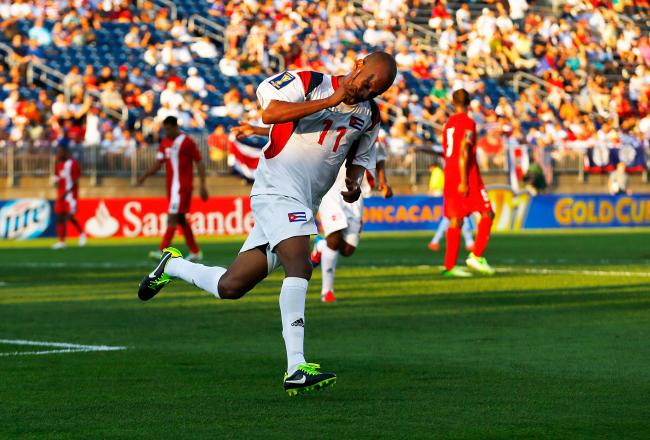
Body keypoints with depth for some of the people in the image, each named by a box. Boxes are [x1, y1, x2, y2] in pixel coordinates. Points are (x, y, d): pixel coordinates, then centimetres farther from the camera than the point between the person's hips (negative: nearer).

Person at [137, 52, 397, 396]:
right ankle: (296, 369, -32)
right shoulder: (309, 83, -6)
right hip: (278, 190, -7)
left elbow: (359, 158, 29)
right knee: (299, 267, -27)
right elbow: (269, 113, -21)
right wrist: (331, 100, -21)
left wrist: (354, 181, 6)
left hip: (303, 208, 7)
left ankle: (173, 266, 33)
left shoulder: (369, 115, 13)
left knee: (230, 287, 7)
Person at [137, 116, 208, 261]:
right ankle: (195, 252, 20)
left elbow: (199, 163, -7)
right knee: (181, 219, 12)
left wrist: (202, 186, -12)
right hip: (171, 185, 8)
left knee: (173, 217, -14)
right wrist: (145, 176, -1)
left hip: (182, 186, -8)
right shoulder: (164, 142, 12)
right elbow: (158, 163, 14)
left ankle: (163, 251, -21)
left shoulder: (187, 142, -9)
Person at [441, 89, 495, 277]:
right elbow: (463, 152, -17)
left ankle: (450, 265, -1)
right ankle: (476, 256, -8)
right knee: (487, 214, 0)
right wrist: (464, 181, -19)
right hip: (467, 176, -7)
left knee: (455, 220, 5)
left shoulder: (448, 124, 15)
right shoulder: (468, 123, -8)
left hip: (450, 177, 7)